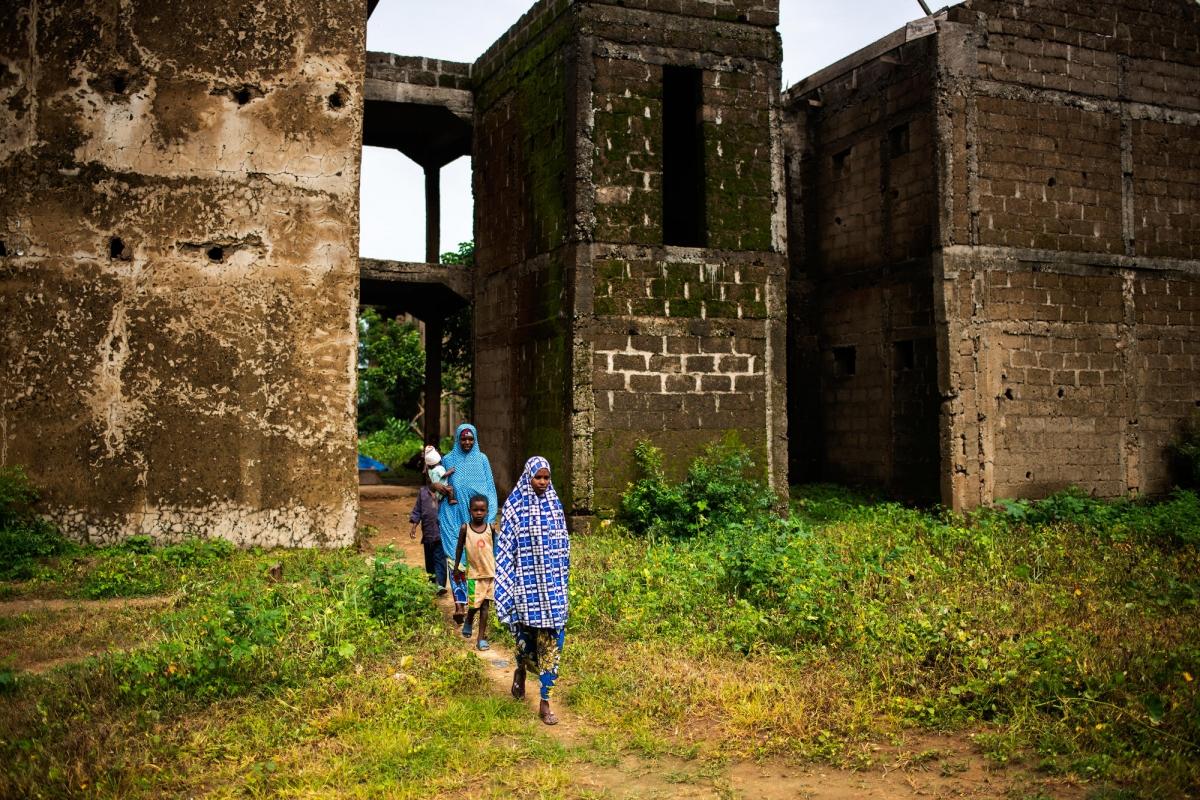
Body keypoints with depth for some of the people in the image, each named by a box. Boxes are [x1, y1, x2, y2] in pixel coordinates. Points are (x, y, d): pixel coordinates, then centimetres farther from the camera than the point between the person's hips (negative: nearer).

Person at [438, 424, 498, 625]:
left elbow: (489, 488, 8)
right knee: (455, 557, -12)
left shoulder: (482, 459, 8)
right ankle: (459, 602, -18)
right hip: (454, 516, -1)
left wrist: (489, 514, 0)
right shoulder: (448, 460, 8)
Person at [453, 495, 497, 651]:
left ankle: (482, 638, 10)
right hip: (473, 572, -1)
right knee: (474, 604, 2)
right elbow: (459, 548, 5)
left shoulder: (491, 527, -2)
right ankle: (468, 622, 35)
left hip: (489, 572, 1)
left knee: (485, 605, 3)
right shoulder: (465, 528, -5)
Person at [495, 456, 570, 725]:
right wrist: (505, 584, -9)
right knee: (527, 631, 8)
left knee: (551, 640, 0)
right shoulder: (514, 506, -5)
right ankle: (521, 669, 43)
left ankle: (545, 703, 5)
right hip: (526, 582, -3)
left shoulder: (554, 504, 7)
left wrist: (564, 578, 15)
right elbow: (505, 548, -5)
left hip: (553, 584, 3)